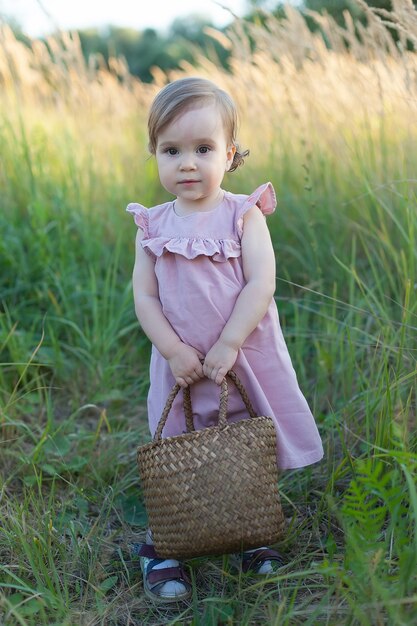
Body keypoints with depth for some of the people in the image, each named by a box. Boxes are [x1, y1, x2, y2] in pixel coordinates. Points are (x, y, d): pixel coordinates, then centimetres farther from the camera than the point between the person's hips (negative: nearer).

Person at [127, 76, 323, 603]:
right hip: (181, 365, 1)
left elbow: (261, 285, -15)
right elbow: (143, 296, -3)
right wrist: (174, 351, -15)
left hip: (247, 359, -1)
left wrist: (227, 345, -21)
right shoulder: (152, 226, 0)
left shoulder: (244, 214, -6)